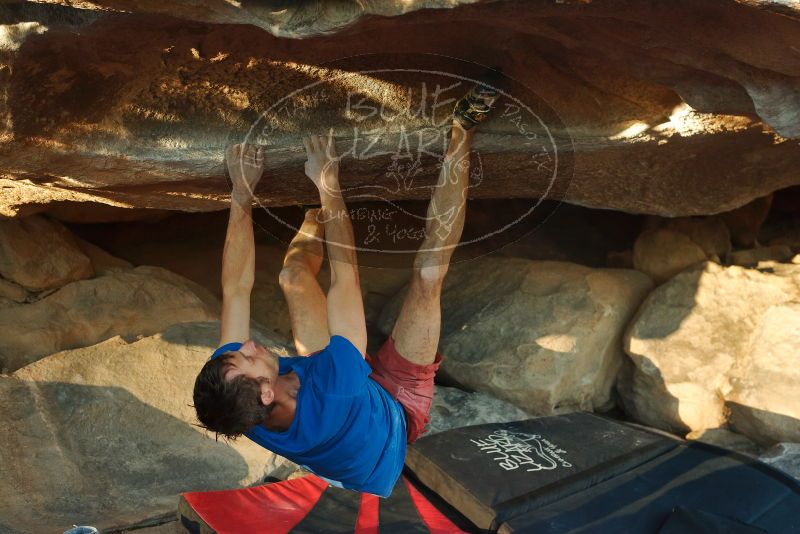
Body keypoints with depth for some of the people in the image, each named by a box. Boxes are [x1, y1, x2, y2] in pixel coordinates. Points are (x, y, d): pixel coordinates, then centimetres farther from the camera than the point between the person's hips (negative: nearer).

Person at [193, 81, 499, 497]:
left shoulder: (229, 399, -33)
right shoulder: (333, 398, -49)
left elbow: (235, 289, -24)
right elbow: (345, 277, -41)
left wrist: (241, 193, -27)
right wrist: (329, 185, -33)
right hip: (397, 404, -5)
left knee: (293, 273, -2)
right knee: (428, 274, -19)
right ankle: (460, 132, -8)